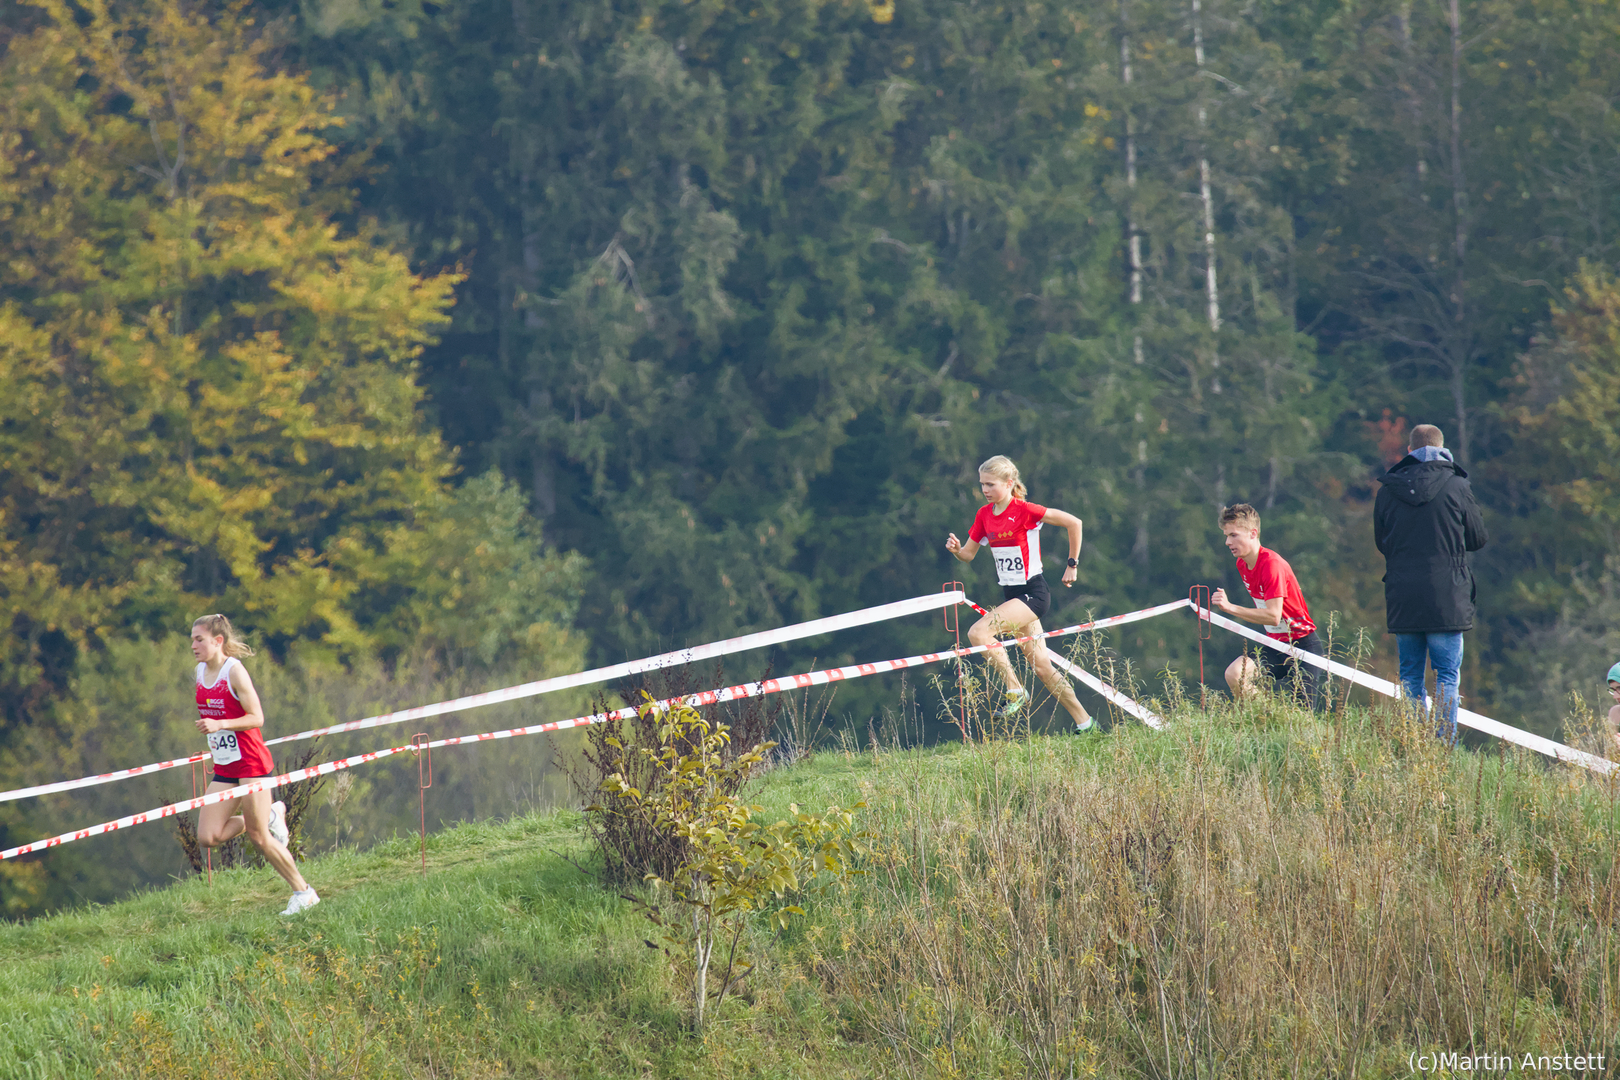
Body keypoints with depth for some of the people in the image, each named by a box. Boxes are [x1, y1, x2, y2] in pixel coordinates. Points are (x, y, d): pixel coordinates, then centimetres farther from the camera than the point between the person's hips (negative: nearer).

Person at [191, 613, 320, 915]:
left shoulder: (234, 671, -15)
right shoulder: (201, 672, 7)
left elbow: (257, 718, -19)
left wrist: (220, 724, -29)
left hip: (251, 764, -7)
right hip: (224, 768, 7)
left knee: (259, 837, -5)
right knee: (208, 837, -4)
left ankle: (304, 893, 11)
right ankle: (270, 817, 18)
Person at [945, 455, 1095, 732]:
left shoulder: (1024, 511, -14)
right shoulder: (984, 515, 7)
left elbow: (1073, 522, -12)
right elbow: (968, 555, 12)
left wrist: (1072, 564, -7)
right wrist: (956, 549, -11)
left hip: (1033, 593, -8)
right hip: (1011, 595, 8)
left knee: (978, 632, -23)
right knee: (1041, 666, 7)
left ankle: (1016, 692, -12)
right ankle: (1084, 723, 16)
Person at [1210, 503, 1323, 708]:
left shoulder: (1272, 564, -21)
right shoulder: (1242, 565, 5)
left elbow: (1273, 616, -29)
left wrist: (1230, 608, -33)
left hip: (1302, 645, -7)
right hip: (1276, 645, 7)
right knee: (1235, 674, -20)